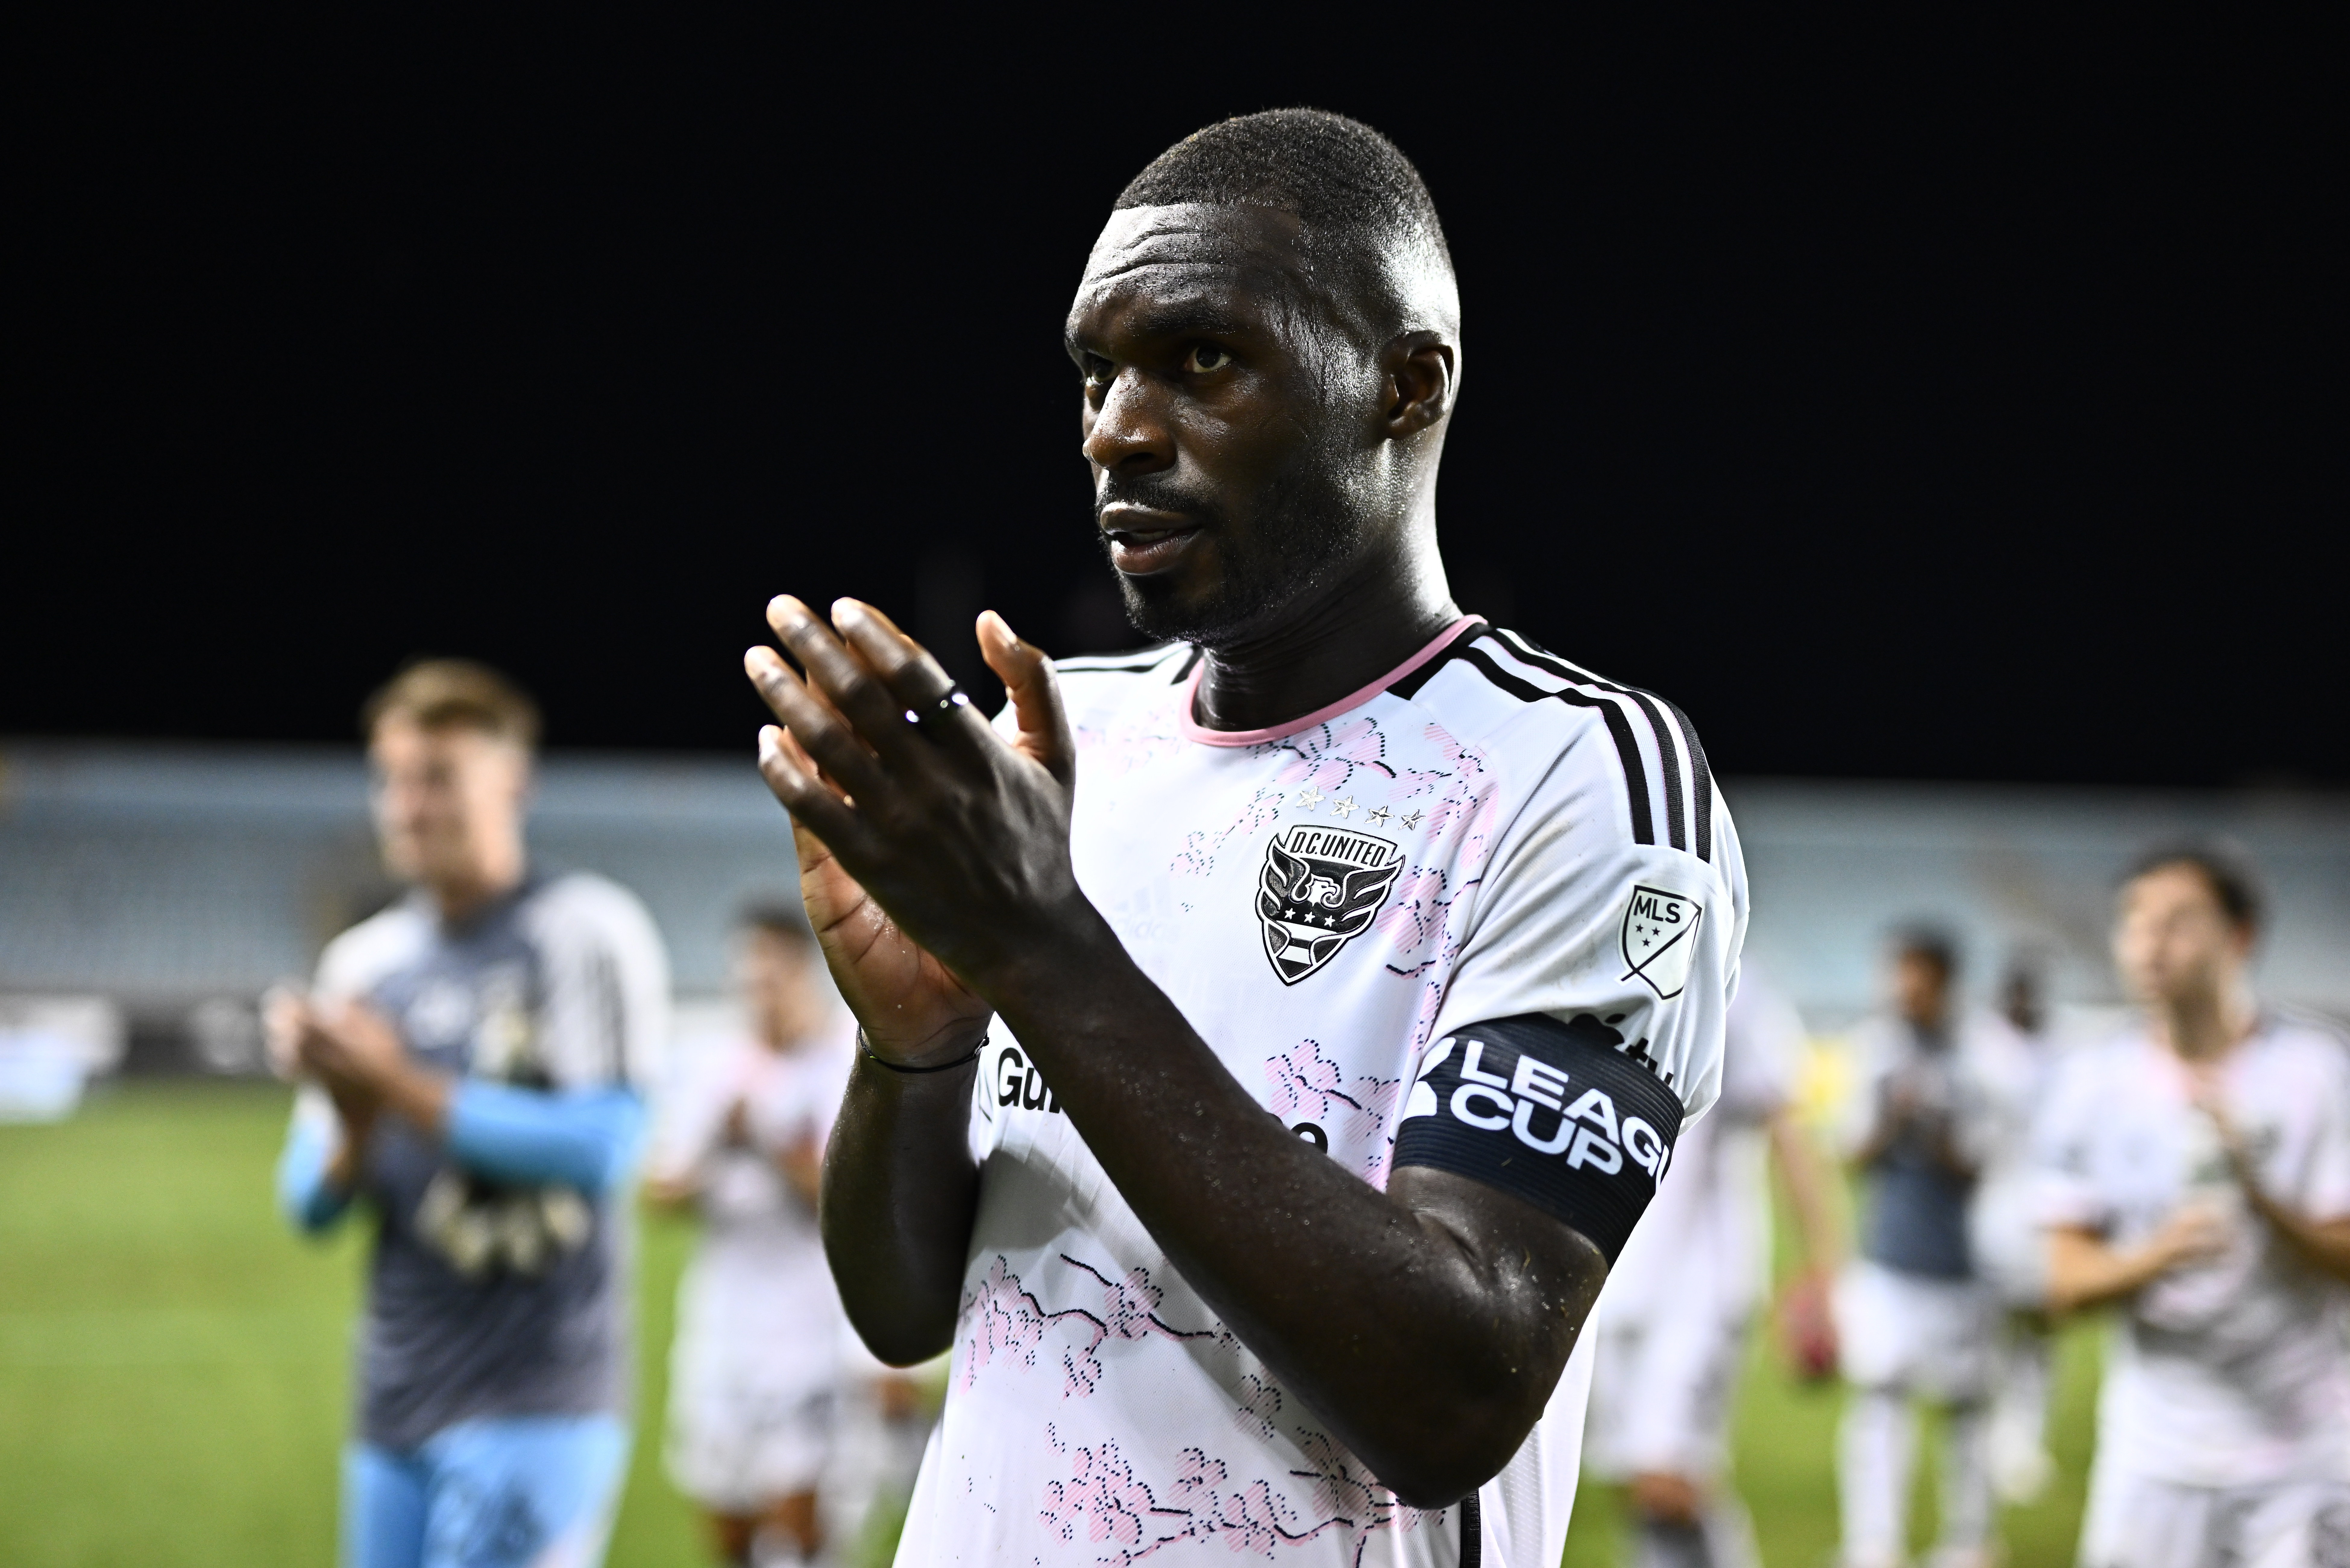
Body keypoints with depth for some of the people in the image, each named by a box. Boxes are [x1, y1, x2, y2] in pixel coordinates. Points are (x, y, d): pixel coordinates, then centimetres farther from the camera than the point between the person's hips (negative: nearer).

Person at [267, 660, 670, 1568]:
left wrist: (401, 1087, -16)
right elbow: (310, 1205, 13)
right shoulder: (363, 962, 14)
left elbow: (603, 1148, -17)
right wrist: (356, 1124, -9)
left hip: (537, 1401, -7)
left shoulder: (587, 932, -5)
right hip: (396, 1408, 7)